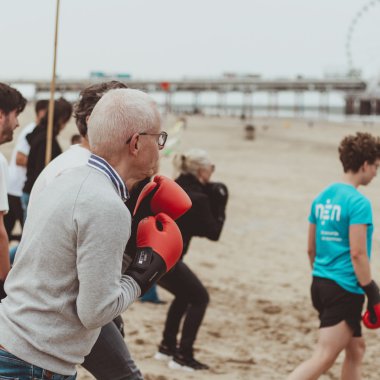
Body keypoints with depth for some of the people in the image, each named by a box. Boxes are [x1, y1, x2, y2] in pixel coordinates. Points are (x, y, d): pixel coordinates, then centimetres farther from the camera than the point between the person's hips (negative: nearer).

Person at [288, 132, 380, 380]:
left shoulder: (322, 197, 10)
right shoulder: (358, 203, -15)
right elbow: (357, 253, -19)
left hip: (321, 284, 9)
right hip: (345, 290, -9)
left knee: (356, 349, 20)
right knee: (323, 359, -8)